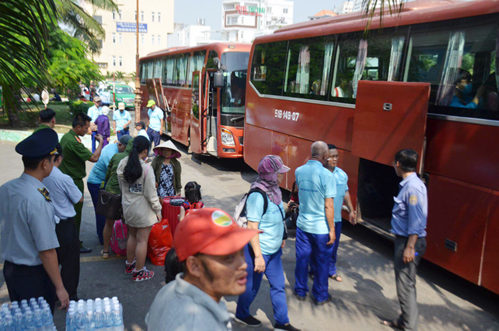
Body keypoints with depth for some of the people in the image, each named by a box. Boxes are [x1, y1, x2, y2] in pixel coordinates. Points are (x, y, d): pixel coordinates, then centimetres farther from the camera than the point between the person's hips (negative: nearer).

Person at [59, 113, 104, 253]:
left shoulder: (65, 137, 7)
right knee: (75, 214, 1)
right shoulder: (74, 142, -25)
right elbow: (94, 158, -28)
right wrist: (101, 142, -15)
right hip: (74, 182, -10)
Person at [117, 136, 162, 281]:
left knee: (132, 236, 23)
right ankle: (139, 272, 17)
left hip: (127, 207, 7)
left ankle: (129, 265, 39)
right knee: (142, 240, 6)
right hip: (143, 210, -7)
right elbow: (151, 194, -17)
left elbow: (122, 187, 7)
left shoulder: (122, 164, -3)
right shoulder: (146, 168, -22)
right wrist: (158, 210, -6)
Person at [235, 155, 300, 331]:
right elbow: (252, 227, -25)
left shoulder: (273, 190, 2)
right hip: (258, 251, -8)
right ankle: (241, 315, 37)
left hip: (273, 250, 8)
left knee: (279, 285, 15)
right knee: (251, 286, 12)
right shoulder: (257, 195, -25)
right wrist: (258, 255, -26)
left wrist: (280, 238, 21)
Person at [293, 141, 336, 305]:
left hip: (302, 223, 5)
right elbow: (329, 206, -18)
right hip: (321, 227, -4)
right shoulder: (326, 175, -18)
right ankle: (320, 296, 26)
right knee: (322, 262, 12)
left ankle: (300, 291, 31)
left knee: (302, 258, 17)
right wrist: (332, 230, -9)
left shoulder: (299, 171, -2)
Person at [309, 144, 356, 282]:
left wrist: (351, 210, 18)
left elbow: (346, 192, 17)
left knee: (333, 246, 16)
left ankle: (331, 270, 34)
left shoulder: (342, 174, 6)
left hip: (336, 218, 6)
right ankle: (314, 271, 27)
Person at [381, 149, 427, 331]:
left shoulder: (413, 187, -21)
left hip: (410, 241, -10)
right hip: (403, 239, 10)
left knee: (406, 283, 0)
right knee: (403, 281, 18)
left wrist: (410, 247, -23)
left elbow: (416, 220, -24)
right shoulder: (408, 184, 9)